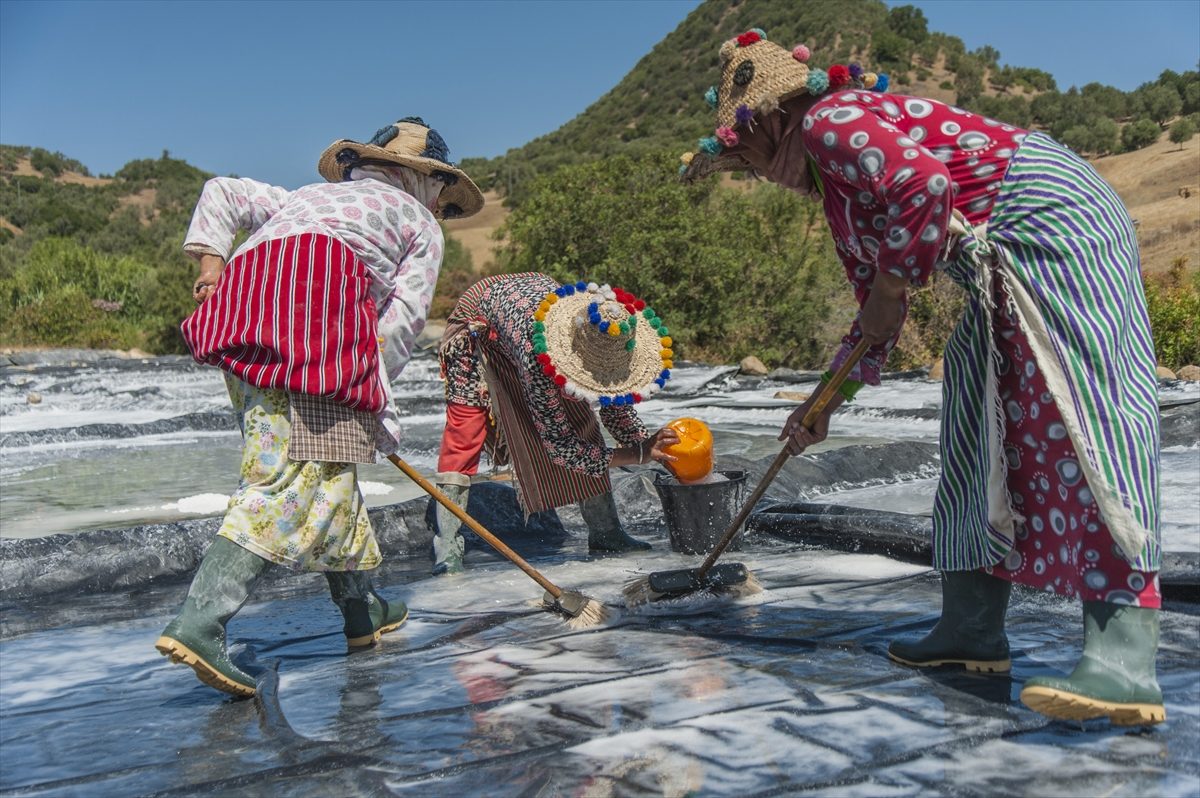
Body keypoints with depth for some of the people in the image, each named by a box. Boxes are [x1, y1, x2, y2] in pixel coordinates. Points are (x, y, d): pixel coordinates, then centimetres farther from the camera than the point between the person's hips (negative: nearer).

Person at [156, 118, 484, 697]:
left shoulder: (310, 194, 40)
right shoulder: (419, 223, 25)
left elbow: (222, 193, 30)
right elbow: (401, 322, 11)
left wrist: (210, 263, 18)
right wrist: (371, 399, 14)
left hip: (242, 297, 7)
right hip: (317, 297, -7)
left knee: (328, 466, 14)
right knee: (305, 472, -12)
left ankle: (361, 609, 25)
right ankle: (199, 623, -23)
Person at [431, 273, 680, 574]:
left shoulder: (606, 346, -31)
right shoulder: (536, 353, -46)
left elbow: (614, 403, -14)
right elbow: (560, 445, -39)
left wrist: (649, 444, -32)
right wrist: (639, 454, -43)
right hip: (478, 321, -5)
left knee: (582, 423, -4)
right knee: (465, 429, -19)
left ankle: (605, 530, 5)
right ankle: (447, 546, -15)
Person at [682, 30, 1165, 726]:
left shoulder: (828, 121, -6)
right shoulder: (834, 185, 23)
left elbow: (924, 182, -25)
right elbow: (878, 307, 26)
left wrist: (893, 285, -12)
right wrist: (824, 405, 28)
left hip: (1052, 219, -11)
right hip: (1010, 269, 11)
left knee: (1081, 414, -20)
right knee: (982, 436, 7)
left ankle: (1124, 665, -25)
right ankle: (974, 628, 12)